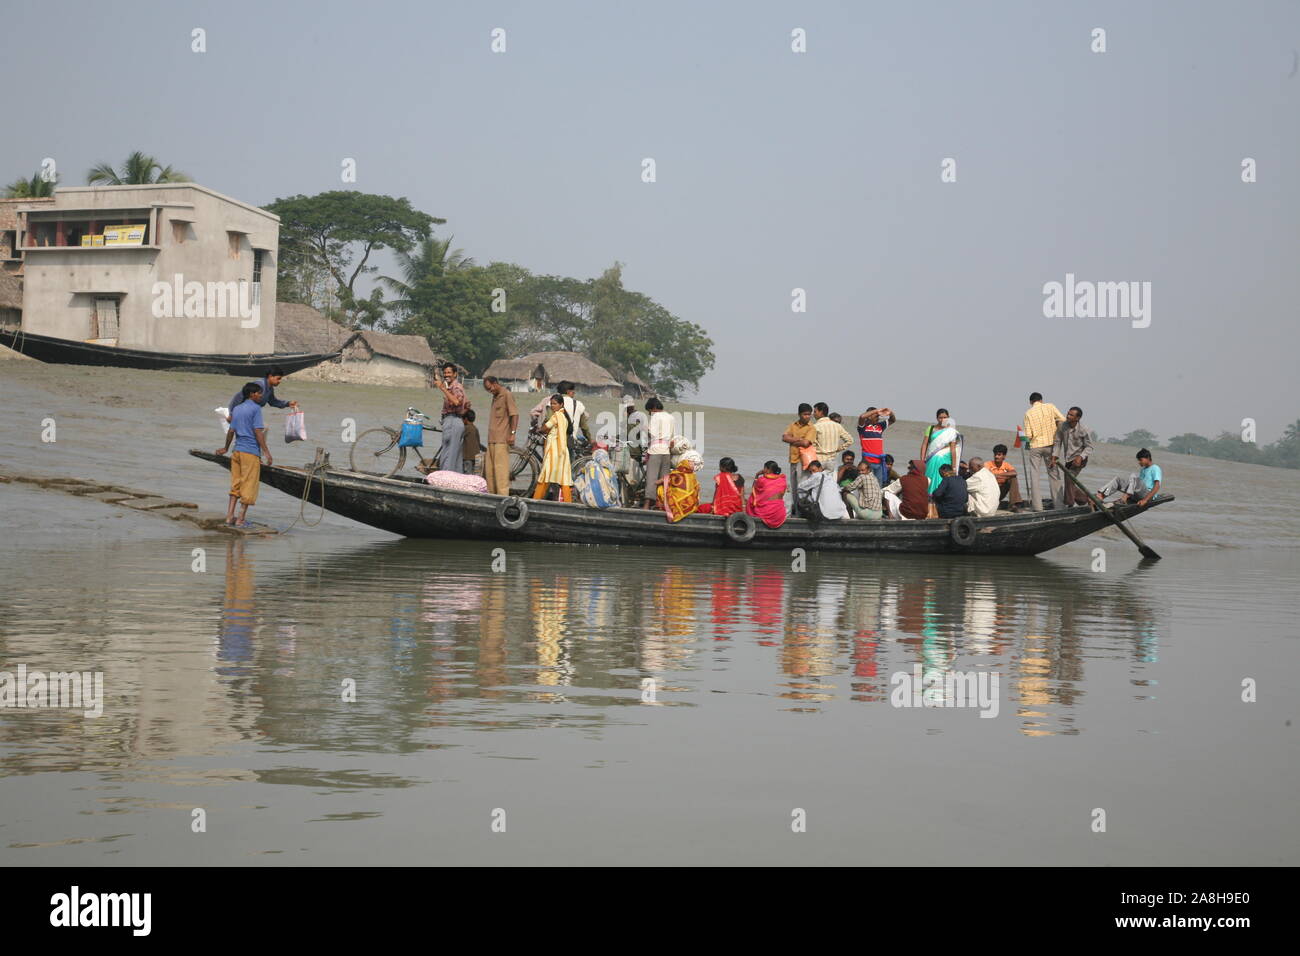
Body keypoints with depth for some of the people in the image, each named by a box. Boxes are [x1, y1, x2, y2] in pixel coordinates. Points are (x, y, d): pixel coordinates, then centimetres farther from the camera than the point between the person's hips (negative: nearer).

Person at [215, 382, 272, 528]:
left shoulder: (236, 409, 13)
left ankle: (229, 516, 9)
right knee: (249, 485, -1)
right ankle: (241, 519, -1)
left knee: (236, 484, 13)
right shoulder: (255, 408, -7)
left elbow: (231, 431, 14)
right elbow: (258, 432, -13)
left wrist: (225, 448, 27)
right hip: (251, 452, -7)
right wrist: (266, 452, -14)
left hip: (237, 450, 7)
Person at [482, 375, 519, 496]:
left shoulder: (507, 395, -6)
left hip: (502, 440, -9)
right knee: (489, 468, 9)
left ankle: (503, 494, -14)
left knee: (501, 468, -12)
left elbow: (514, 414, -13)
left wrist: (512, 433, -21)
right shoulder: (495, 396, 21)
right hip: (492, 439, 9)